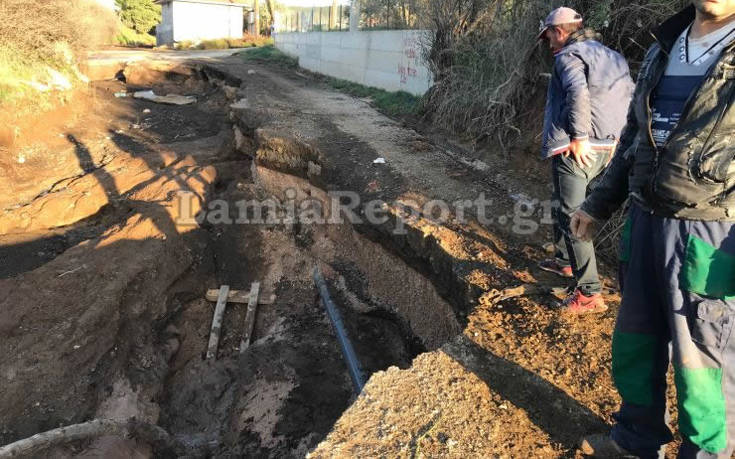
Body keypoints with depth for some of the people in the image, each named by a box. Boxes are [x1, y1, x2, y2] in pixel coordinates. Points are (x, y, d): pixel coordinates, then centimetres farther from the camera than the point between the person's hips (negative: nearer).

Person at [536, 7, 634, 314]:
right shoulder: (613, 57, 19)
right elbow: (631, 99, 15)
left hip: (575, 149, -9)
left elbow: (578, 93, -25)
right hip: (605, 147, 9)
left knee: (571, 215, -7)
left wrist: (579, 137, -21)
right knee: (563, 206, 25)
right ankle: (565, 261, 41)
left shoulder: (569, 55, -7)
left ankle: (589, 293, -6)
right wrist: (615, 137, 13)